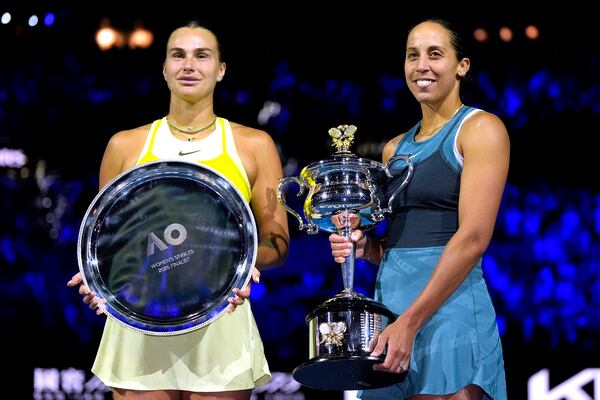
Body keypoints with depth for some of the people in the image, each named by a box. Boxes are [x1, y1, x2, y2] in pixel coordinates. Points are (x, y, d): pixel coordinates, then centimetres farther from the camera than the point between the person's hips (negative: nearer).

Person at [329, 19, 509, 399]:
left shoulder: (481, 128, -3)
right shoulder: (395, 148, 17)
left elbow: (474, 237, -13)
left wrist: (411, 322, -19)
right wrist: (363, 245, 1)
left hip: (448, 307, -6)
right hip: (390, 298, 6)